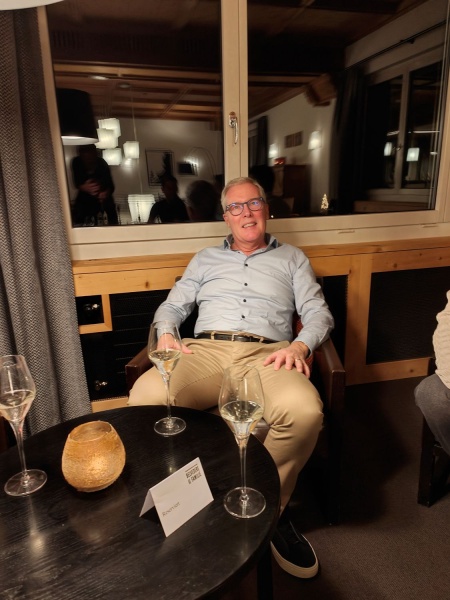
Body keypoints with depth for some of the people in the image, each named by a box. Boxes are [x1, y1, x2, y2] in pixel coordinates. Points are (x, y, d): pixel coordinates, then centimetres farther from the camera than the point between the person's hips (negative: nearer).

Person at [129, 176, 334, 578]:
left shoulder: (291, 258, 24)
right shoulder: (205, 259, 29)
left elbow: (319, 313, 14)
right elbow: (172, 307, 23)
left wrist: (301, 345, -8)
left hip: (267, 355, 0)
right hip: (206, 350, 1)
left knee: (304, 411, -35)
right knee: (146, 397, -31)